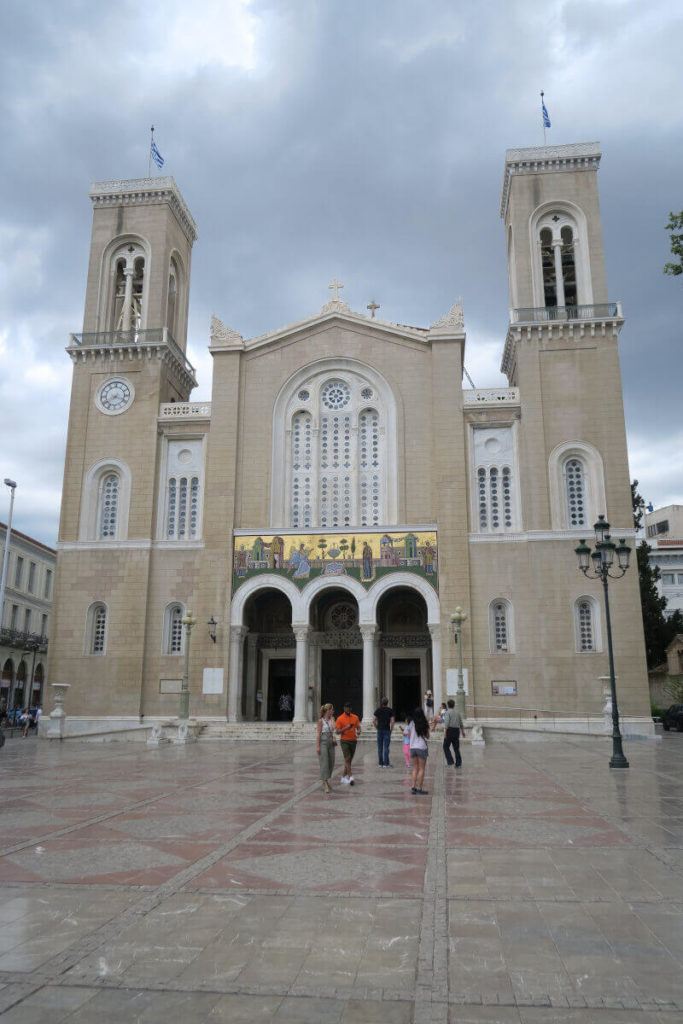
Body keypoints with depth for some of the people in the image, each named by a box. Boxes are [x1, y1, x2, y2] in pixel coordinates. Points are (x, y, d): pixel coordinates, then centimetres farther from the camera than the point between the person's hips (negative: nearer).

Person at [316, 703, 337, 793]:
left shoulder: (332, 719, 10)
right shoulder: (321, 720, -5)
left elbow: (333, 728, -6)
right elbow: (318, 733, -7)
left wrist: (331, 718, -1)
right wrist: (317, 746, -11)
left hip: (330, 742, 6)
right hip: (323, 742, -6)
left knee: (331, 763, 9)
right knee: (324, 763, -10)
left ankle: (325, 781, 27)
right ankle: (326, 785, -12)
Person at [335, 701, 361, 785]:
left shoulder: (355, 717, 8)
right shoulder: (340, 719, -4)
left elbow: (358, 727, 7)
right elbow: (338, 731, -6)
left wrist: (358, 731, -17)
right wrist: (345, 728, -23)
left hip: (353, 741, 4)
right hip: (344, 741, -4)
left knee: (349, 760, 9)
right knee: (347, 758, -15)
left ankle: (344, 776, 22)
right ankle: (350, 777, -20)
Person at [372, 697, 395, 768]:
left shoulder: (378, 710, 4)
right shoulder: (390, 710, -3)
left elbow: (373, 721, 0)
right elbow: (392, 721, -8)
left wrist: (377, 728, 9)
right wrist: (391, 730, 3)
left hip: (379, 730, 3)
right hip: (387, 730, -3)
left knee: (380, 748, 7)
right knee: (386, 747, 0)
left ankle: (380, 763, 10)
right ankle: (386, 764, 0)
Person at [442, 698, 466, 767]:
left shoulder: (448, 712, -5)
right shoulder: (457, 713, 14)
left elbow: (446, 723, -17)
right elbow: (461, 723, 23)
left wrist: (445, 733, -20)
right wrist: (463, 732, 36)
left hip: (450, 730, -6)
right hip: (457, 730, 6)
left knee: (446, 746, 6)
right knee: (456, 748, 9)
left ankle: (450, 761, -4)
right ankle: (458, 763, 5)